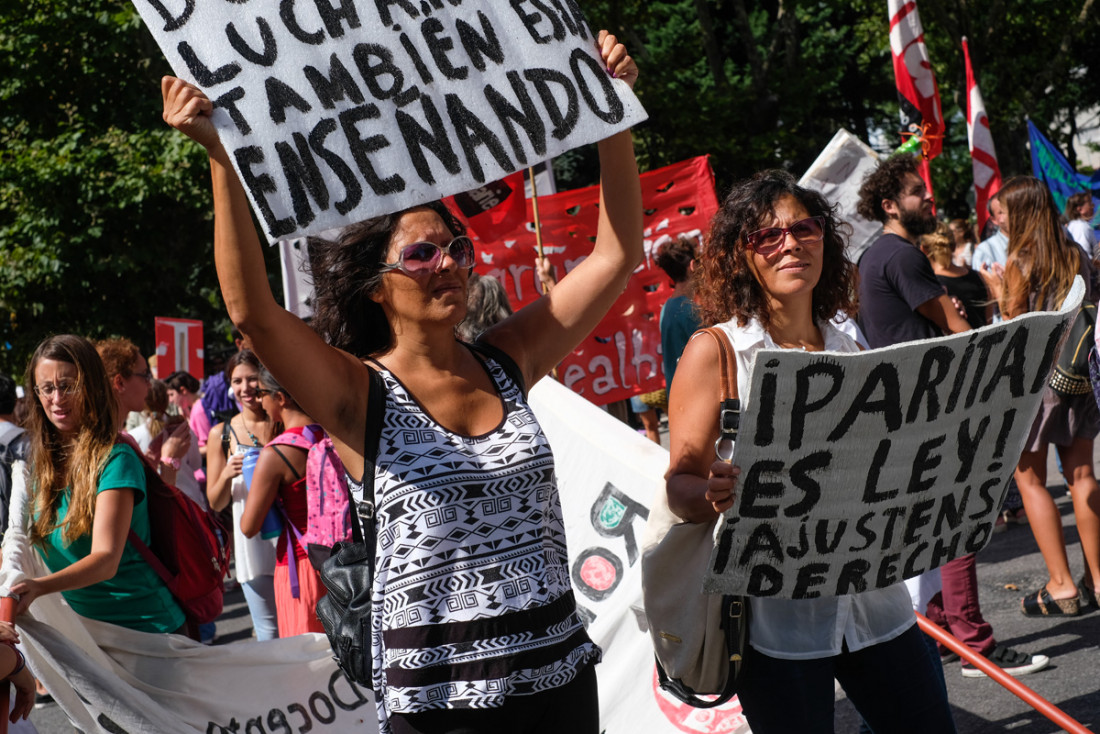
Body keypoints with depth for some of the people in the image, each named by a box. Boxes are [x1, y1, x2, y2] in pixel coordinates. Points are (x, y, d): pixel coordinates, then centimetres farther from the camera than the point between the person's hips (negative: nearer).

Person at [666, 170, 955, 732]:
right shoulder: (714, 351, -1)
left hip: (872, 599, 5)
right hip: (776, 616, -4)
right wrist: (716, 493, -29)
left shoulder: (850, 353, 13)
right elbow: (680, 487, -7)